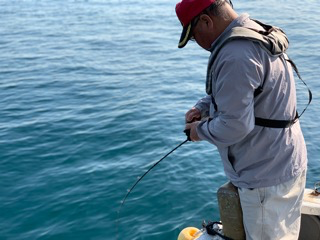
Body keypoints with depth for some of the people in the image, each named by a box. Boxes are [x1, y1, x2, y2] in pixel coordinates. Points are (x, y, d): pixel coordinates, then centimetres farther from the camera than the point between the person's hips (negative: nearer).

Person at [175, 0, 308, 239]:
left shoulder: (235, 55, -29)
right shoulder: (256, 32, 5)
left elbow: (234, 126, -30)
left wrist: (201, 130, -11)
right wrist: (202, 107, 5)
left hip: (267, 177, -10)